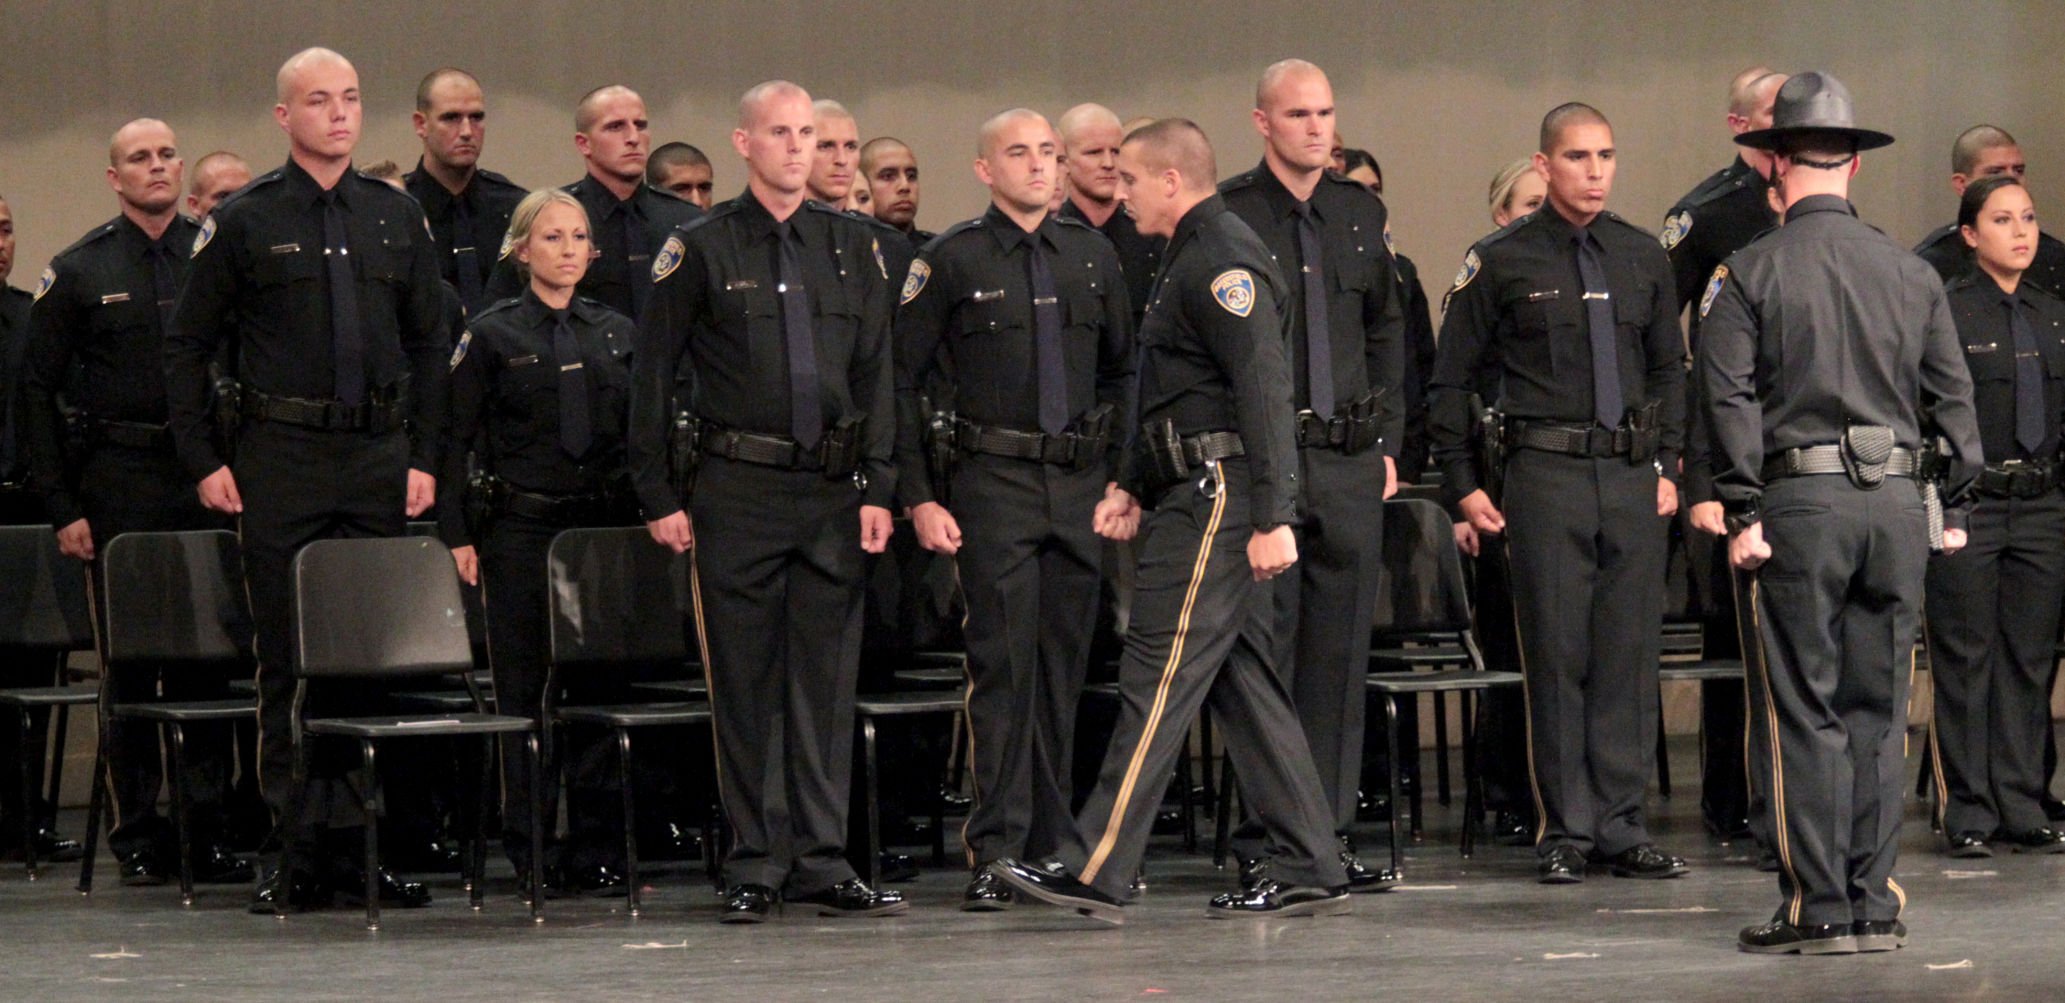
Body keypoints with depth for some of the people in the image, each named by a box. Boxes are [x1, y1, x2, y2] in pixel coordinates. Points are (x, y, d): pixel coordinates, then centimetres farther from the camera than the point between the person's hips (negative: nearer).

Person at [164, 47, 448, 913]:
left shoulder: (396, 218, 11)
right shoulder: (246, 221, 2)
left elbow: (430, 344, 14)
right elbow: (187, 345, 4)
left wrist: (424, 455, 6)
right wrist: (205, 461, -3)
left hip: (378, 459, 3)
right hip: (280, 461, -3)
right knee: (289, 656, -1)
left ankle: (358, 842, 9)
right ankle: (299, 849, 4)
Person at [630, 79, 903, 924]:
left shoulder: (851, 246, 10)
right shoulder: (701, 249, 1)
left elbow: (875, 372, 10)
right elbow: (653, 378, 2)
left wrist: (876, 488, 2)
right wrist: (659, 497, -3)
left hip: (830, 490, 3)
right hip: (737, 492, -3)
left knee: (827, 680, 3)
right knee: (746, 685, 1)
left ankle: (823, 864, 8)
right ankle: (755, 867, 7)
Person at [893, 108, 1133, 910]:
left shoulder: (1091, 255, 12)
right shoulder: (950, 262, -1)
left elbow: (1123, 370, 18)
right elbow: (902, 383, -1)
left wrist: (1122, 476, 10)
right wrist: (919, 497, -6)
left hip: (1082, 483, 4)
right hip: (994, 483, -4)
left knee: (1065, 669, 7)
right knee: (1004, 667, -8)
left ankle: (1050, 845, 14)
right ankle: (996, 856, -6)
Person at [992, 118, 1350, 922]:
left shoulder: (1223, 261, -14)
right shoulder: (1194, 259, 20)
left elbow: (1265, 390, -21)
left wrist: (1273, 517, -25)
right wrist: (1133, 487, 23)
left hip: (1217, 496, -11)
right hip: (1199, 495, 11)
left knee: (1159, 677, -10)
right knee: (1245, 682, 10)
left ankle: (1096, 872, -10)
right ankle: (1310, 874, 11)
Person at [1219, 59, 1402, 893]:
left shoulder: (1360, 214, 13)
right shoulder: (1224, 214, -4)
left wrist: (1387, 441, 14)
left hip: (1351, 459, 5)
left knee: (1340, 653, 6)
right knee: (1264, 651, -4)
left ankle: (1333, 832, 12)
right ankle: (1258, 843, 2)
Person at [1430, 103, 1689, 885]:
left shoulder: (1643, 257, 12)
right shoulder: (1501, 262, 1)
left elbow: (1668, 369, 20)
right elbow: (1454, 379, 4)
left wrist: (1667, 464, 10)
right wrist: (1463, 484, -1)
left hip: (1632, 475, 3)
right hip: (1545, 473, -3)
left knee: (1629, 654, 3)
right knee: (1556, 654, -2)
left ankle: (1620, 826, 10)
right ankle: (1564, 830, 6)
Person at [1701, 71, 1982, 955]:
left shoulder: (1748, 272, -2)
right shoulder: (1911, 274, 10)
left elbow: (1731, 400, -8)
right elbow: (1953, 395, 10)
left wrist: (1743, 514, -8)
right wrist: (1955, 507, 15)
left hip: (1799, 499, -3)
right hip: (1896, 496, 4)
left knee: (1802, 711, 0)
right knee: (1879, 709, 8)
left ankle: (1817, 908, -2)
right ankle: (1875, 904, 9)